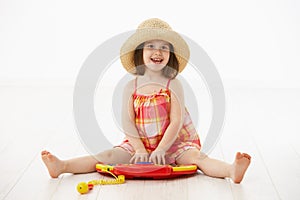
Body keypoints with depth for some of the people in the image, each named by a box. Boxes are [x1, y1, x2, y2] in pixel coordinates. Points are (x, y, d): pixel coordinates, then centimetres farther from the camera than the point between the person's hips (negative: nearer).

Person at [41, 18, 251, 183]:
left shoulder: (173, 85, -5)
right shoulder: (132, 87, 1)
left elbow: (176, 122, -11)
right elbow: (127, 122, -3)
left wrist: (161, 150, -18)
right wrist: (140, 149, -13)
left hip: (173, 143, -1)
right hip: (139, 144, 1)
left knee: (196, 157, -26)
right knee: (109, 156, -15)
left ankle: (231, 170, -45)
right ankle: (62, 166, -26)